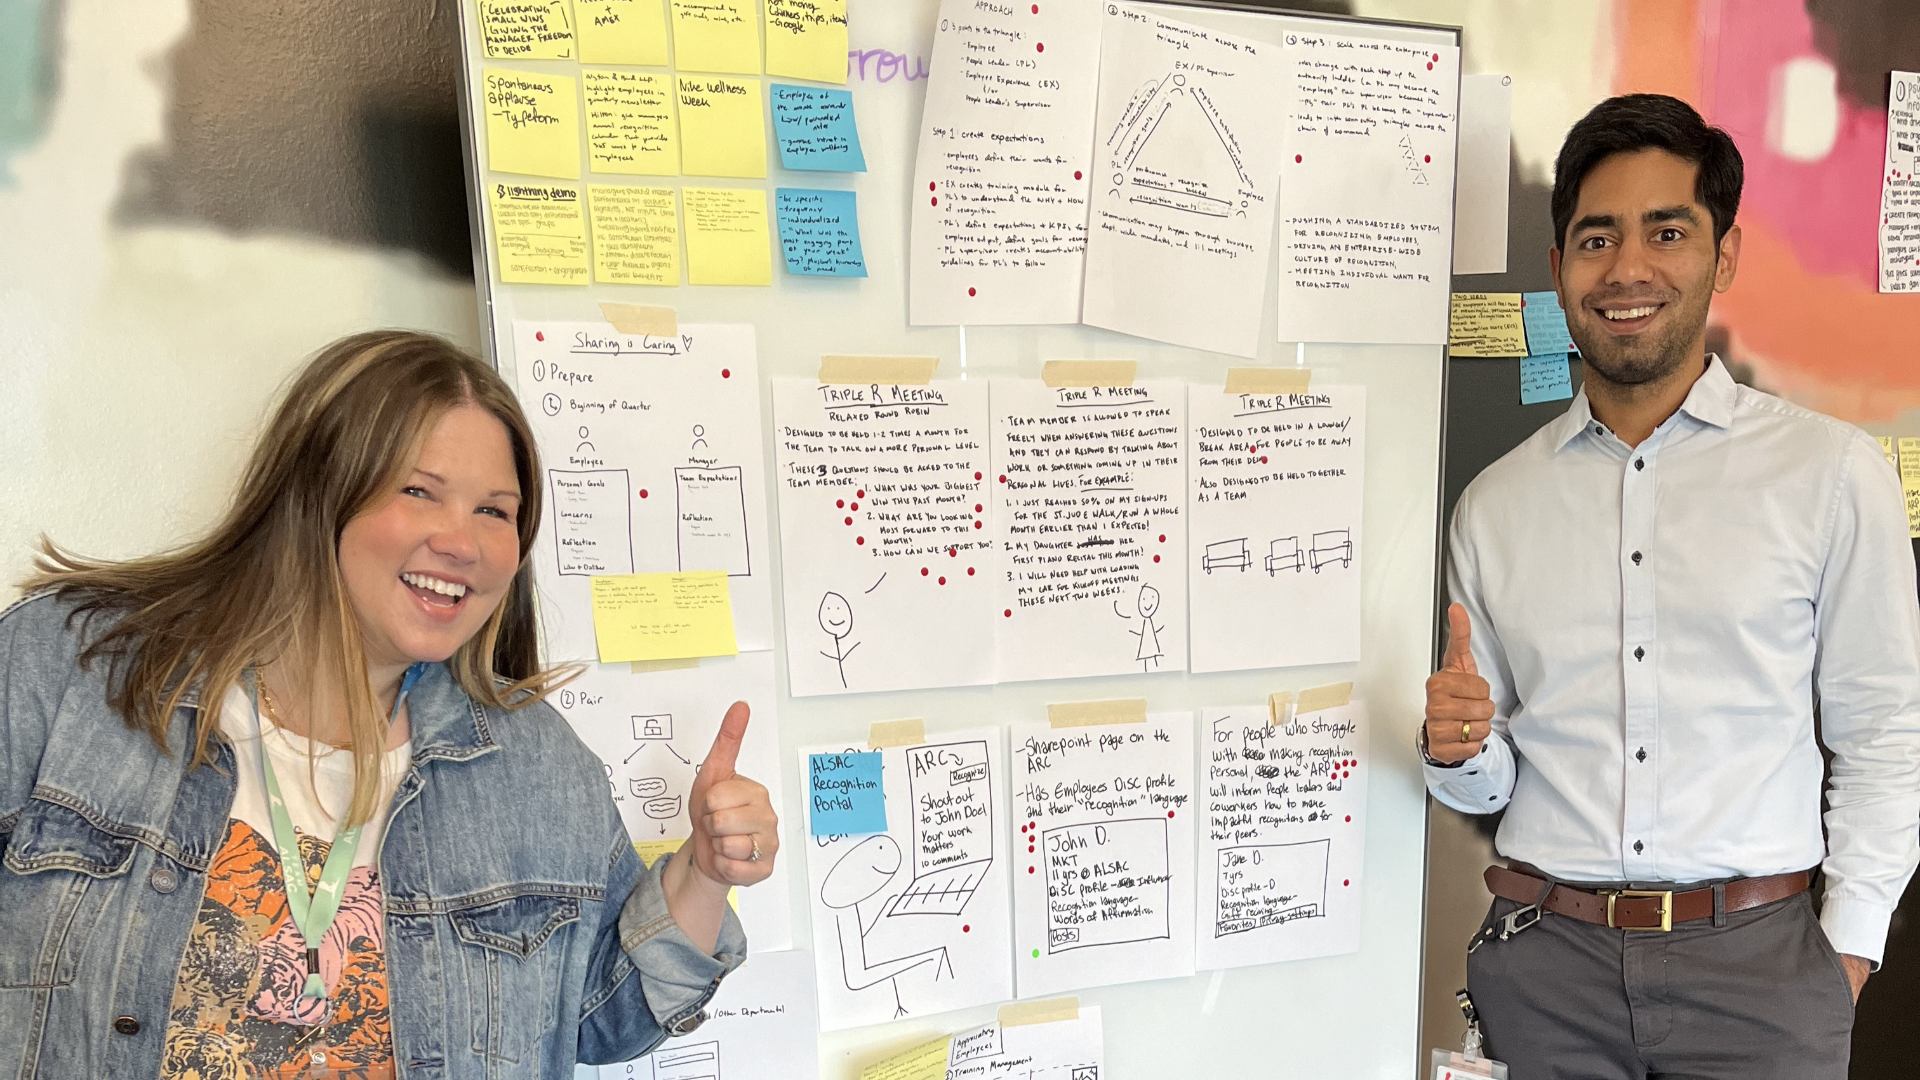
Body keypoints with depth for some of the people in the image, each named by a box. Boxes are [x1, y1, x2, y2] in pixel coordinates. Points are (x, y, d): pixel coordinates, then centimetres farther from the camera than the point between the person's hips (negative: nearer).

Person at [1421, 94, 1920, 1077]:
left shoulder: (1831, 471, -2)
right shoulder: (1492, 505, 4)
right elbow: (1489, 782, 9)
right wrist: (1457, 749, -11)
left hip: (1756, 959, -1)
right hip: (1542, 958, 2)